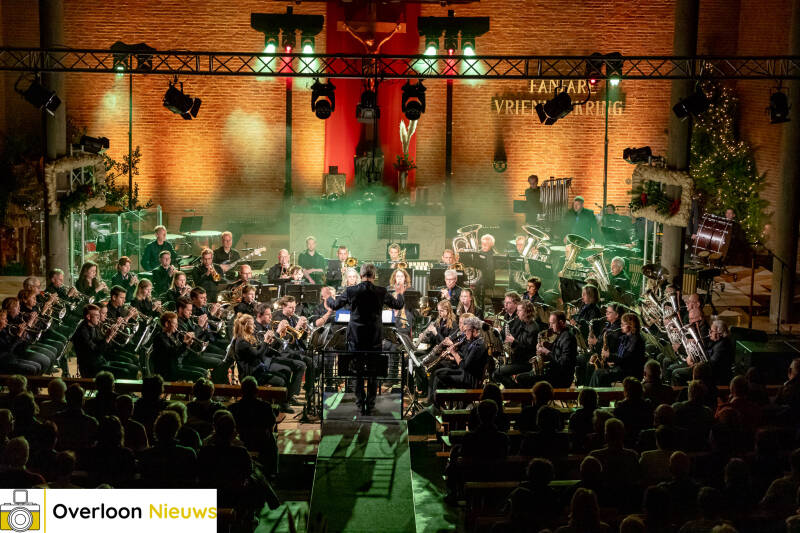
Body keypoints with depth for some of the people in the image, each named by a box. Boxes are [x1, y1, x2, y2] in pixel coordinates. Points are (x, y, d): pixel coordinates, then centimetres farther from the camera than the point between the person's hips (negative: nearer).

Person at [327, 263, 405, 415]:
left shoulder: (350, 291, -8)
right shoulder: (381, 292, -7)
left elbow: (334, 305, 7)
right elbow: (398, 305, 8)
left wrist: (328, 297, 30)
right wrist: (399, 294, 30)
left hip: (355, 338, 0)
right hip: (374, 339, 0)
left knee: (357, 372, 9)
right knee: (373, 372, 11)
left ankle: (360, 404, 10)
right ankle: (370, 403, 14)